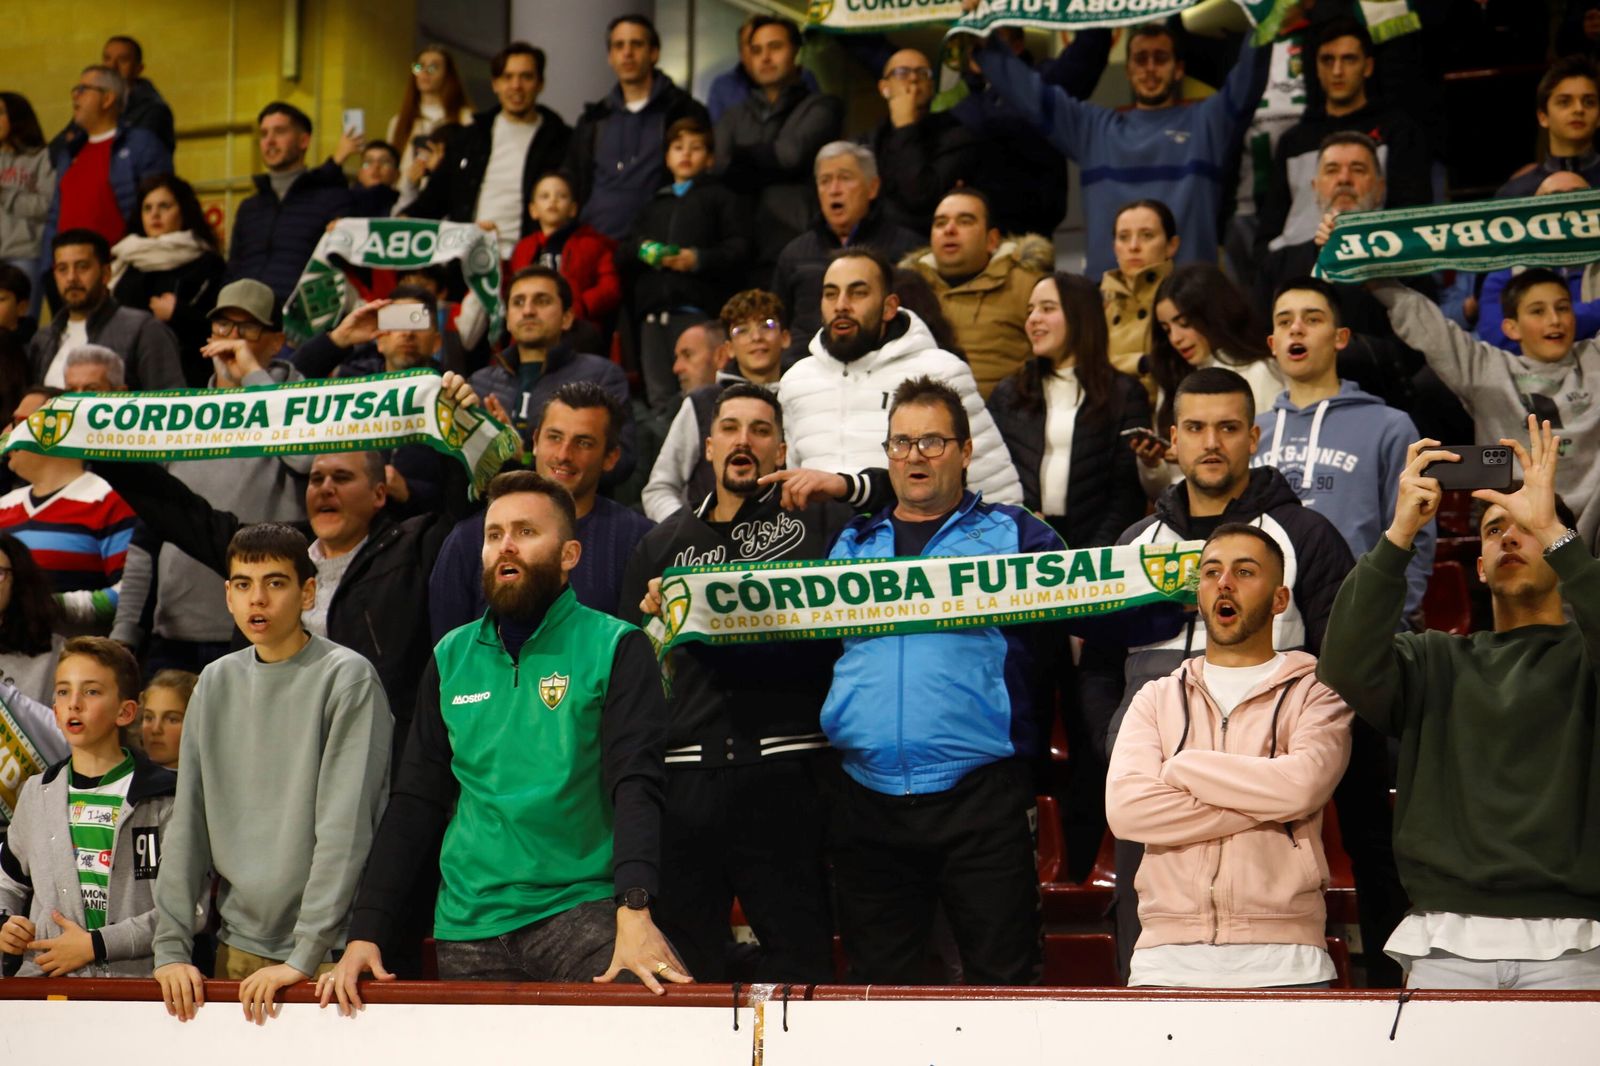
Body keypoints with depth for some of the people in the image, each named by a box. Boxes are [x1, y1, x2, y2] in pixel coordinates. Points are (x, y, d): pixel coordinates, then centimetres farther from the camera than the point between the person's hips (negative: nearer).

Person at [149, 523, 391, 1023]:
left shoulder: (347, 677, -8)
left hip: (329, 950, -5)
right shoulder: (216, 683, 9)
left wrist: (305, 954, -18)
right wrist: (171, 946, 1)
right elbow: (188, 825, 9)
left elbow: (345, 829, -13)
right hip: (238, 946, 5)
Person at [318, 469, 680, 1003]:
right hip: (469, 929, 5)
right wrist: (365, 934, 3)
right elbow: (415, 803, 13)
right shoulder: (451, 658, 13)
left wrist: (635, 911, -26)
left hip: (579, 906, -4)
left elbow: (636, 784, -11)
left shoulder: (615, 648, 0)